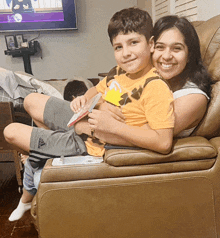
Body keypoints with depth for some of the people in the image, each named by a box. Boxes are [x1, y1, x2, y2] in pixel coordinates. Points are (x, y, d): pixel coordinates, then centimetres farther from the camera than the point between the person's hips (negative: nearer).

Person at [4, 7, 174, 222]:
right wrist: (84, 99, -8)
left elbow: (164, 142, -39)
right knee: (31, 101, 21)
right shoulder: (123, 70, -3)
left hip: (90, 145, -8)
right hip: (85, 122, 9)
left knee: (11, 133, 0)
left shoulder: (156, 88, -29)